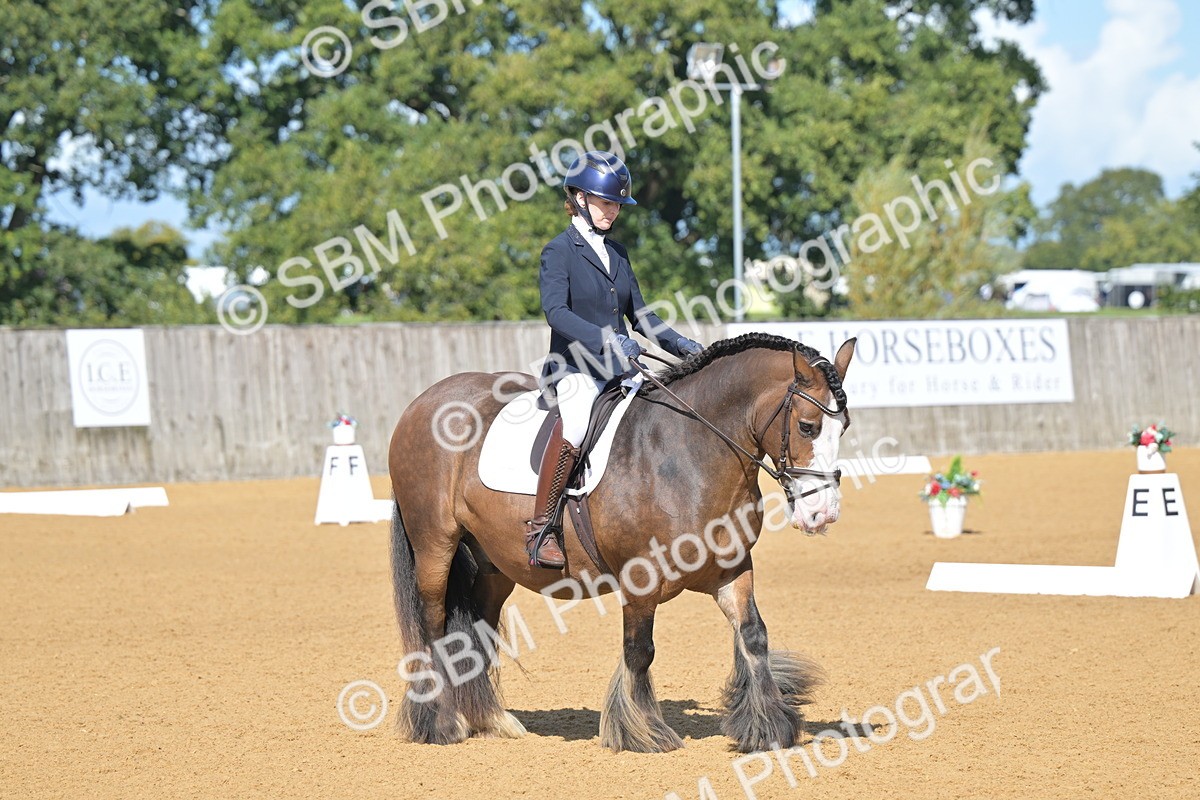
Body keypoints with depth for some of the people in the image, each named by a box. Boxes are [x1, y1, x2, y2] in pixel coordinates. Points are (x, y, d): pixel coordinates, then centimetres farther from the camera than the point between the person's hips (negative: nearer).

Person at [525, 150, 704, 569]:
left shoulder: (617, 253, 17)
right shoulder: (559, 251, -5)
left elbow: (638, 313, 21)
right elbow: (556, 311, -20)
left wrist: (681, 344, 6)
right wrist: (605, 340, -34)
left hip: (620, 370, 8)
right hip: (575, 369, -8)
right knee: (577, 423, -36)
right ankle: (539, 528, -29)